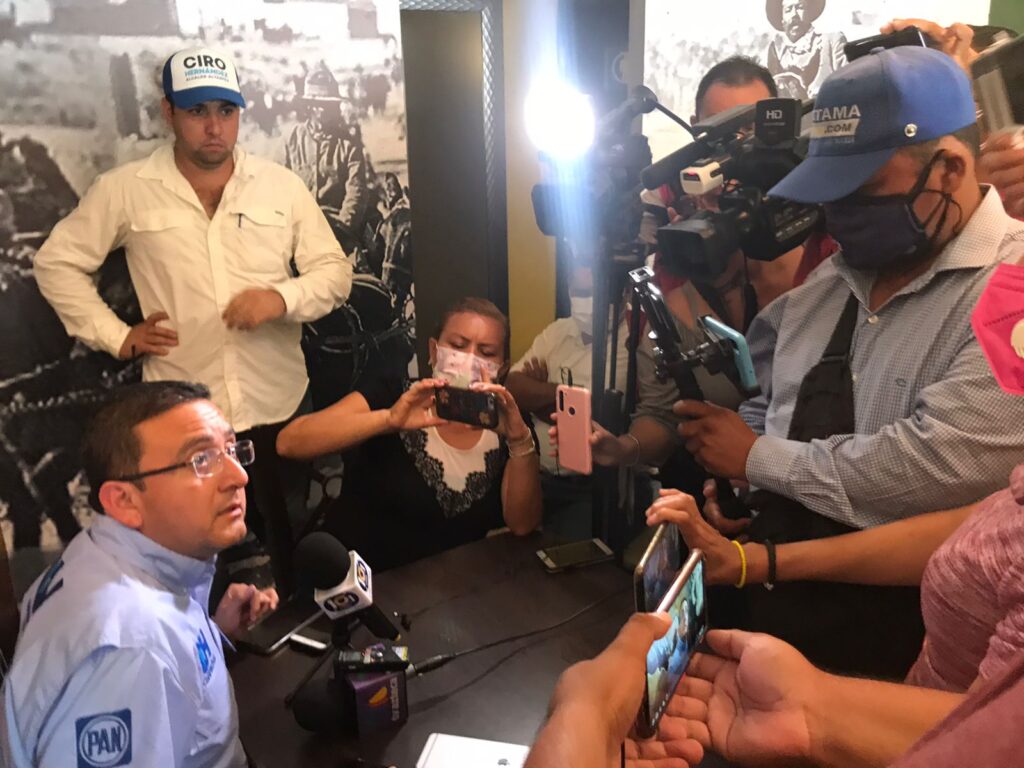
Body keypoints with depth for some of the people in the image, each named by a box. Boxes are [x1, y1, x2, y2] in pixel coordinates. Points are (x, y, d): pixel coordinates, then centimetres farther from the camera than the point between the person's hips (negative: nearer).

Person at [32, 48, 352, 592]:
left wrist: (283, 298, -16)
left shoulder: (281, 185, 2)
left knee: (287, 542, 14)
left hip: (278, 408, 1)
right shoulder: (124, 190, -1)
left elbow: (335, 271, 3)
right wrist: (117, 337, -1)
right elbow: (57, 263, 8)